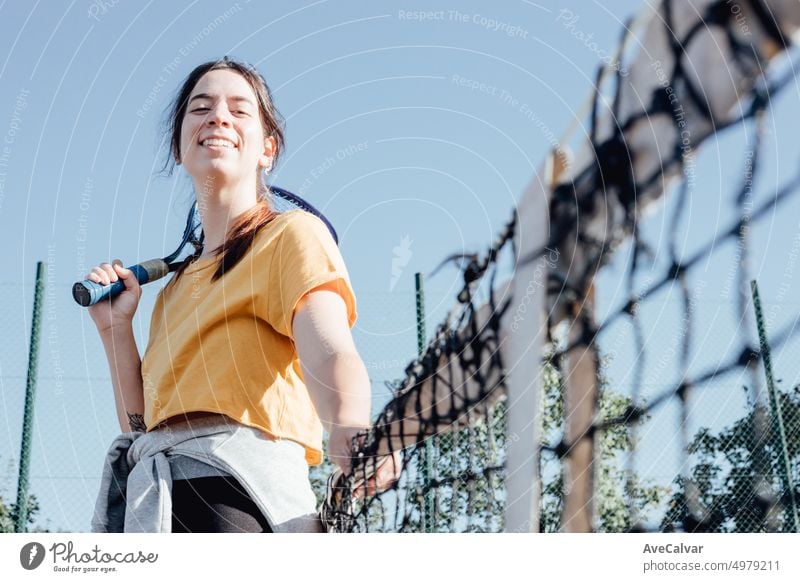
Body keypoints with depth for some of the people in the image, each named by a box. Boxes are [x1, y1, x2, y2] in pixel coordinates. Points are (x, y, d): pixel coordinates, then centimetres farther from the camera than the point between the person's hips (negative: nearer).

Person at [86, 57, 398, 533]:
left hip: (232, 486, -6)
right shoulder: (176, 283, 26)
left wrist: (350, 429, -37)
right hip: (143, 497, 6)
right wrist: (116, 328, 12)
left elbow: (329, 353, -17)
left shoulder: (290, 235, 4)